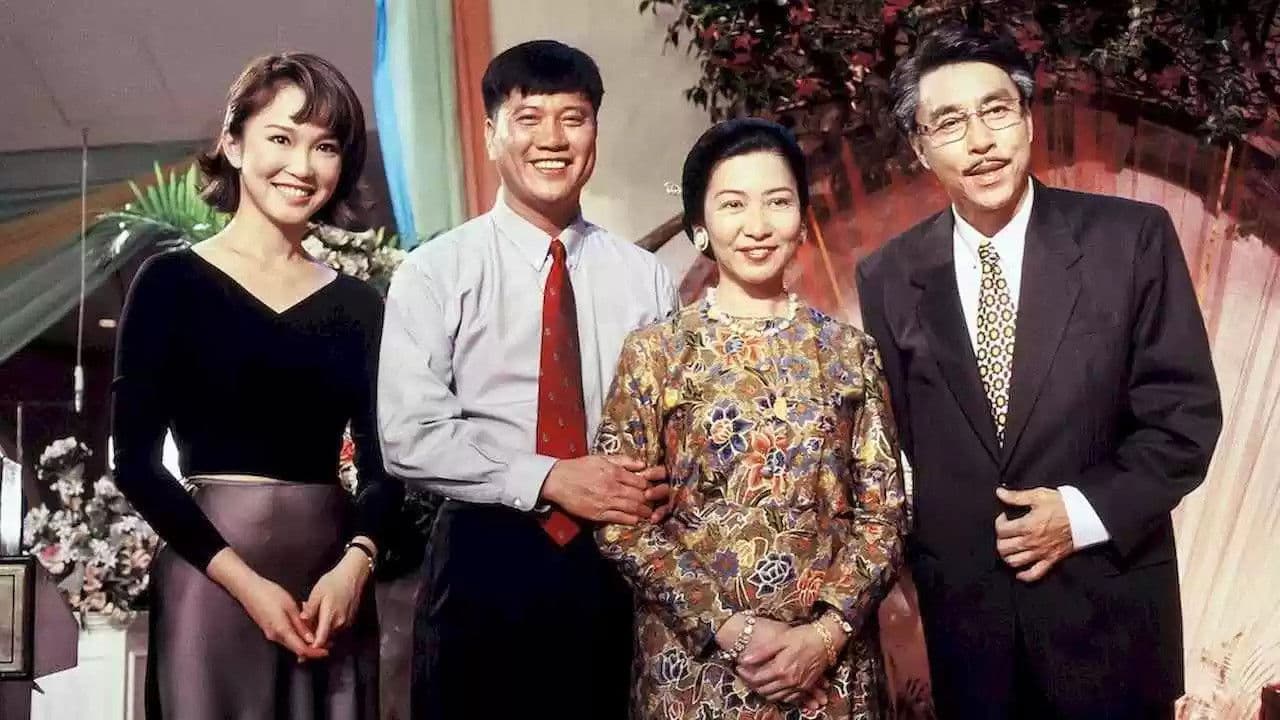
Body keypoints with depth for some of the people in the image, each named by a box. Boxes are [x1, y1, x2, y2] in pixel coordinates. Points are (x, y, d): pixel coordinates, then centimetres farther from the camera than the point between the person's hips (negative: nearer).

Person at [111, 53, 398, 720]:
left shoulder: (359, 304, 7)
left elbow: (380, 463, 6)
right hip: (212, 579, -3)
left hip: (334, 580, 3)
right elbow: (136, 460, -6)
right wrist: (245, 581, -14)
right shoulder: (171, 280, -1)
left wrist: (355, 562, -12)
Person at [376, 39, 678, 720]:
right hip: (484, 560, -2)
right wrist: (547, 479, -17)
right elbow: (409, 437, -9)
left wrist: (661, 488, -14)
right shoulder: (435, 273, -2)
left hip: (614, 563, 2)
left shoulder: (644, 277, 5)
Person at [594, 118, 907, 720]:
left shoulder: (849, 350, 3)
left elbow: (883, 513, 2)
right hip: (696, 666, -1)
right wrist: (728, 629, -13)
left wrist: (827, 632, -11)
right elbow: (619, 523, -6)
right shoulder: (655, 351, -3)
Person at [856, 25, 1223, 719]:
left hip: (1107, 602, -1)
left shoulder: (1132, 237, -7)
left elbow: (1187, 412, -6)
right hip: (962, 606, 2)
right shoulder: (887, 277, -1)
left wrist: (1084, 511, -15)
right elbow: (890, 438, 7)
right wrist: (924, 559, -1)